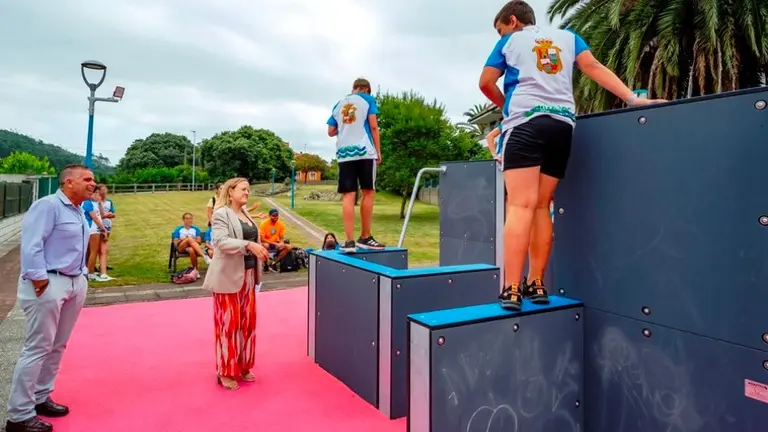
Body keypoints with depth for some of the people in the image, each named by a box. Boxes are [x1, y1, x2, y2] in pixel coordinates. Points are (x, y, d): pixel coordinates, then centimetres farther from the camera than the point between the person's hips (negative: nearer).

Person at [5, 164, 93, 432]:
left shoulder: (79, 212, 13)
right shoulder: (48, 205, -12)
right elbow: (31, 245, -19)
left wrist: (82, 277, 9)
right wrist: (40, 281, -19)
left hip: (75, 283, 9)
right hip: (48, 284, -8)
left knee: (57, 346, 16)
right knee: (37, 348, -2)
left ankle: (40, 398, 30)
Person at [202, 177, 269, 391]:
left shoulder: (245, 213, 14)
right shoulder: (222, 213, -10)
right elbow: (221, 242, -23)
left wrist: (259, 250, 7)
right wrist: (249, 245, -32)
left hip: (247, 275, 8)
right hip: (228, 276, -8)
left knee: (247, 322, 13)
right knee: (229, 323, 1)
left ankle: (243, 366, 26)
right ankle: (226, 371, 14)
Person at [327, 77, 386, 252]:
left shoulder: (338, 104, 21)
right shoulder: (368, 99, 9)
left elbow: (331, 132, 19)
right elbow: (373, 126, 0)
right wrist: (378, 151, 4)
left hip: (343, 153, 4)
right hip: (365, 151, -4)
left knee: (348, 196, -1)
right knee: (368, 193, 4)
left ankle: (349, 241, -7)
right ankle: (365, 237, 8)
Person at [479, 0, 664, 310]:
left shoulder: (510, 41, 17)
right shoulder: (568, 37, 25)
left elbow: (486, 83, 11)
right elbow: (594, 68, 12)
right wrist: (633, 99, 6)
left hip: (524, 123, -4)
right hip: (562, 125, 4)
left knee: (521, 205, -13)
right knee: (541, 206, 8)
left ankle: (512, 289, -20)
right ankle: (536, 283, 6)